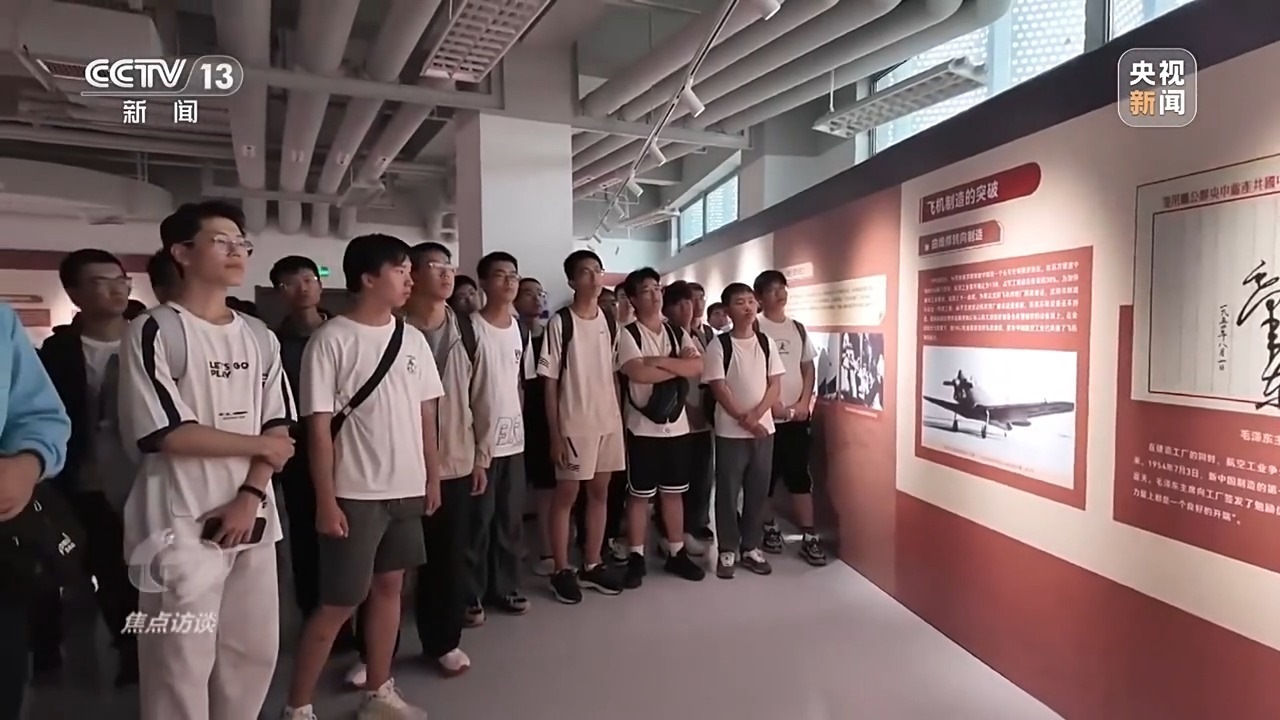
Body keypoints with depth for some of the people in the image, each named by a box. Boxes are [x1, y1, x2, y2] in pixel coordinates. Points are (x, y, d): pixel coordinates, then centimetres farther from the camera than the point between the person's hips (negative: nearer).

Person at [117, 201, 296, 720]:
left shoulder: (260, 337, 10)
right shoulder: (155, 332, -7)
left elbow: (278, 427, 6)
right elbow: (167, 434, -14)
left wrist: (250, 496, -9)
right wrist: (259, 446, -5)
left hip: (251, 516, 6)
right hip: (182, 522, -5)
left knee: (256, 650, 14)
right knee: (181, 660, 3)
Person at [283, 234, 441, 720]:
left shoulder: (413, 340, 6)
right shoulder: (330, 341, -10)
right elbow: (319, 426, -11)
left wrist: (433, 477, 10)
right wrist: (326, 500, -13)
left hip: (407, 488, 6)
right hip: (355, 494, -6)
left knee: (389, 586, 14)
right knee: (340, 602, 2)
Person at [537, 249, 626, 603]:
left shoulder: (610, 323, 8)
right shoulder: (560, 322, -8)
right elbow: (550, 382, -9)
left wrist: (619, 417, 10)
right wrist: (555, 434, -12)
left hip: (609, 421, 6)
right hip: (574, 424, -6)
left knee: (600, 492, 12)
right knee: (567, 495, 3)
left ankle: (592, 565, 25)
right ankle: (562, 571, 15)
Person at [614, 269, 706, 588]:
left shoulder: (678, 333, 9)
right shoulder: (628, 334, -7)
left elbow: (698, 367, -6)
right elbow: (638, 373, -22)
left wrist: (661, 361, -18)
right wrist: (679, 365, -11)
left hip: (677, 425, 5)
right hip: (642, 427, -4)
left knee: (674, 492, 13)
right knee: (640, 494, 5)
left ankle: (676, 553, 24)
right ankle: (636, 558, 16)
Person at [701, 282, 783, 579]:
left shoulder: (766, 343, 5)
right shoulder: (718, 345, -6)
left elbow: (775, 385, 2)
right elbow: (719, 388, -10)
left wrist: (756, 414, -13)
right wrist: (743, 419, -15)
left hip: (763, 428, 4)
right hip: (730, 431, -3)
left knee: (758, 490, 9)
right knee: (728, 491, 3)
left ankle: (750, 547, 22)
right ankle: (727, 550, 15)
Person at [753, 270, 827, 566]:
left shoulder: (798, 328, 11)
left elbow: (808, 368, 12)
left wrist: (804, 402, -1)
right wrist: (773, 404, -15)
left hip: (798, 415, 4)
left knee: (800, 477, 4)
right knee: (765, 477, 6)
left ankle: (809, 537, 8)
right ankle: (770, 528, 23)